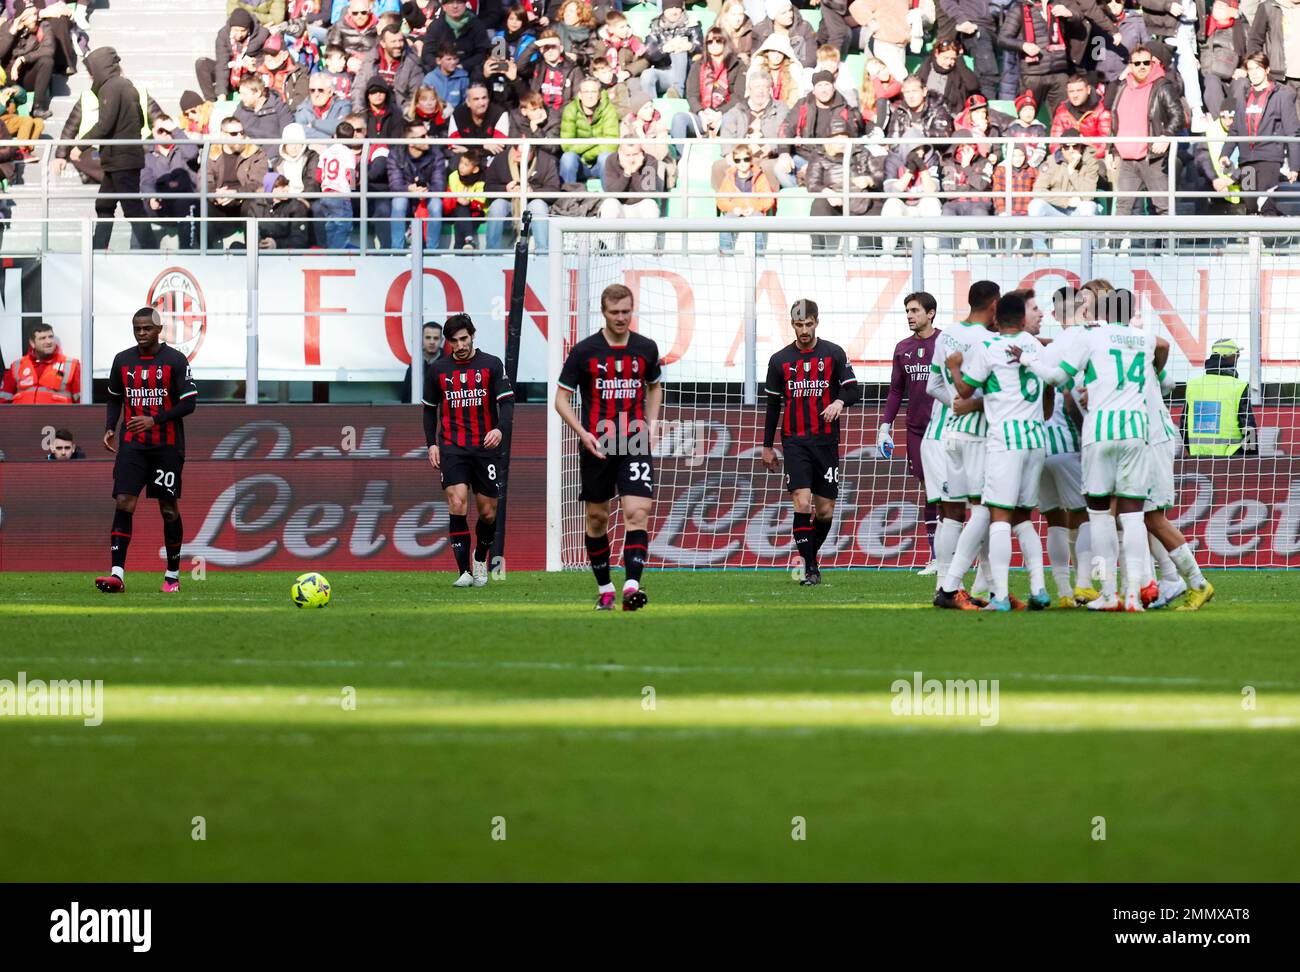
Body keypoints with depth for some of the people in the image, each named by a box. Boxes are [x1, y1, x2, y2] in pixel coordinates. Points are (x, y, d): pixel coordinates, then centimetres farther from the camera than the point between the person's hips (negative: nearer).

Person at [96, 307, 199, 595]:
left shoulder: (175, 361, -6)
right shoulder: (122, 361, 6)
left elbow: (189, 404, -8)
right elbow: (114, 397, 19)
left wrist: (154, 420, -20)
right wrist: (110, 428, 2)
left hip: (167, 447, -2)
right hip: (132, 445, 2)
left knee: (169, 509, 5)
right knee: (123, 503, -12)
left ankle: (173, 575, 19)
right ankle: (117, 574, -19)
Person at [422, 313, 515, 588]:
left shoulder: (491, 365, 2)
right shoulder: (437, 370, 8)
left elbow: (507, 401, -3)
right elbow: (429, 408, 17)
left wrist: (500, 429, -22)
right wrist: (431, 444, 7)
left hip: (486, 447, 0)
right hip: (452, 449, 0)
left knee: (488, 512, 4)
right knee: (457, 503, -17)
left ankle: (480, 560, 31)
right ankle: (464, 571, -14)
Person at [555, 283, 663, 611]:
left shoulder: (646, 348, 4)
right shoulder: (584, 351, -3)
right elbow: (561, 398, 2)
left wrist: (650, 424, 9)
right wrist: (583, 432, -12)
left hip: (635, 445, 0)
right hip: (597, 446, 0)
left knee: (637, 513, -15)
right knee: (597, 518, 7)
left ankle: (632, 586, -23)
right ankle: (604, 588, 23)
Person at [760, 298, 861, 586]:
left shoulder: (834, 354, 4)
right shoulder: (780, 360, 7)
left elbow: (854, 390, 1)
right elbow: (773, 406, 13)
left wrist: (839, 402, -22)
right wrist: (767, 447, 14)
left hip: (826, 442, 1)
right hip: (795, 443, -1)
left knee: (825, 511, 2)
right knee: (802, 504, -15)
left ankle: (811, 552, 27)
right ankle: (809, 567, -11)